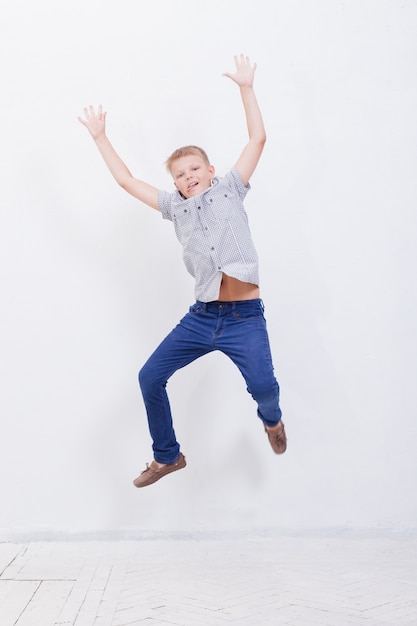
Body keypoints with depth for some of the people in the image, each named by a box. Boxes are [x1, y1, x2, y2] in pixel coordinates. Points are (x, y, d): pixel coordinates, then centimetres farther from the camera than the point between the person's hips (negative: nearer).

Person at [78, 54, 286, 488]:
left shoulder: (229, 189, 10)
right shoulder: (174, 206, 17)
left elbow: (257, 138, 6)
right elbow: (127, 180, 20)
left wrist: (246, 87, 5)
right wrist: (100, 137, 22)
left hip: (244, 317, -4)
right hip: (201, 317, 4)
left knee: (262, 385, -23)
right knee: (150, 378, 2)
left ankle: (271, 418, 16)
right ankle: (167, 456, 24)